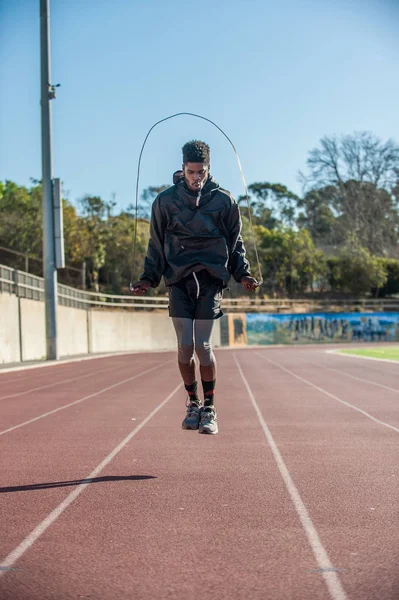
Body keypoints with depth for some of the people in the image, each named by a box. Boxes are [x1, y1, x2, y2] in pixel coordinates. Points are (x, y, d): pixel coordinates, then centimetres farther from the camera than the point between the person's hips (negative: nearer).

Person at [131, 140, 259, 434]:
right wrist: (149, 278, 5)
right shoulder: (165, 200, 7)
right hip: (179, 280, 1)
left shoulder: (224, 200, 6)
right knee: (185, 346, -5)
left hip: (211, 280, -1)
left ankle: (209, 410, 7)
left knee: (203, 346, -7)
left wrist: (243, 273, 3)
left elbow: (235, 242, 14)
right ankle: (193, 403, 16)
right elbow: (156, 244, 13)